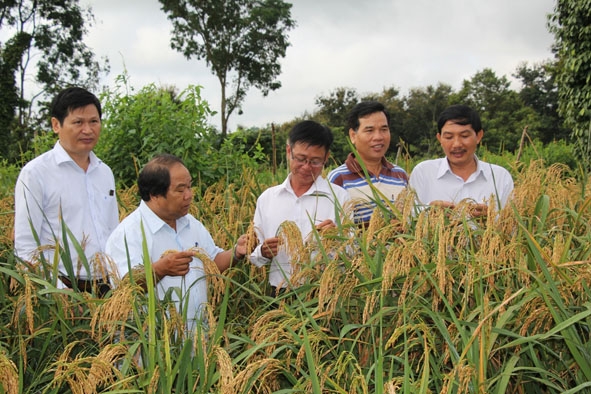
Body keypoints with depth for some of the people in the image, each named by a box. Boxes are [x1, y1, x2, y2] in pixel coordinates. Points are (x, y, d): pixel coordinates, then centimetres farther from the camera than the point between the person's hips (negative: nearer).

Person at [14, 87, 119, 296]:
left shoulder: (105, 173, 12)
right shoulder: (35, 173, -4)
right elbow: (24, 246, -7)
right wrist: (56, 292, -15)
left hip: (106, 288, 5)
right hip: (64, 289, -4)